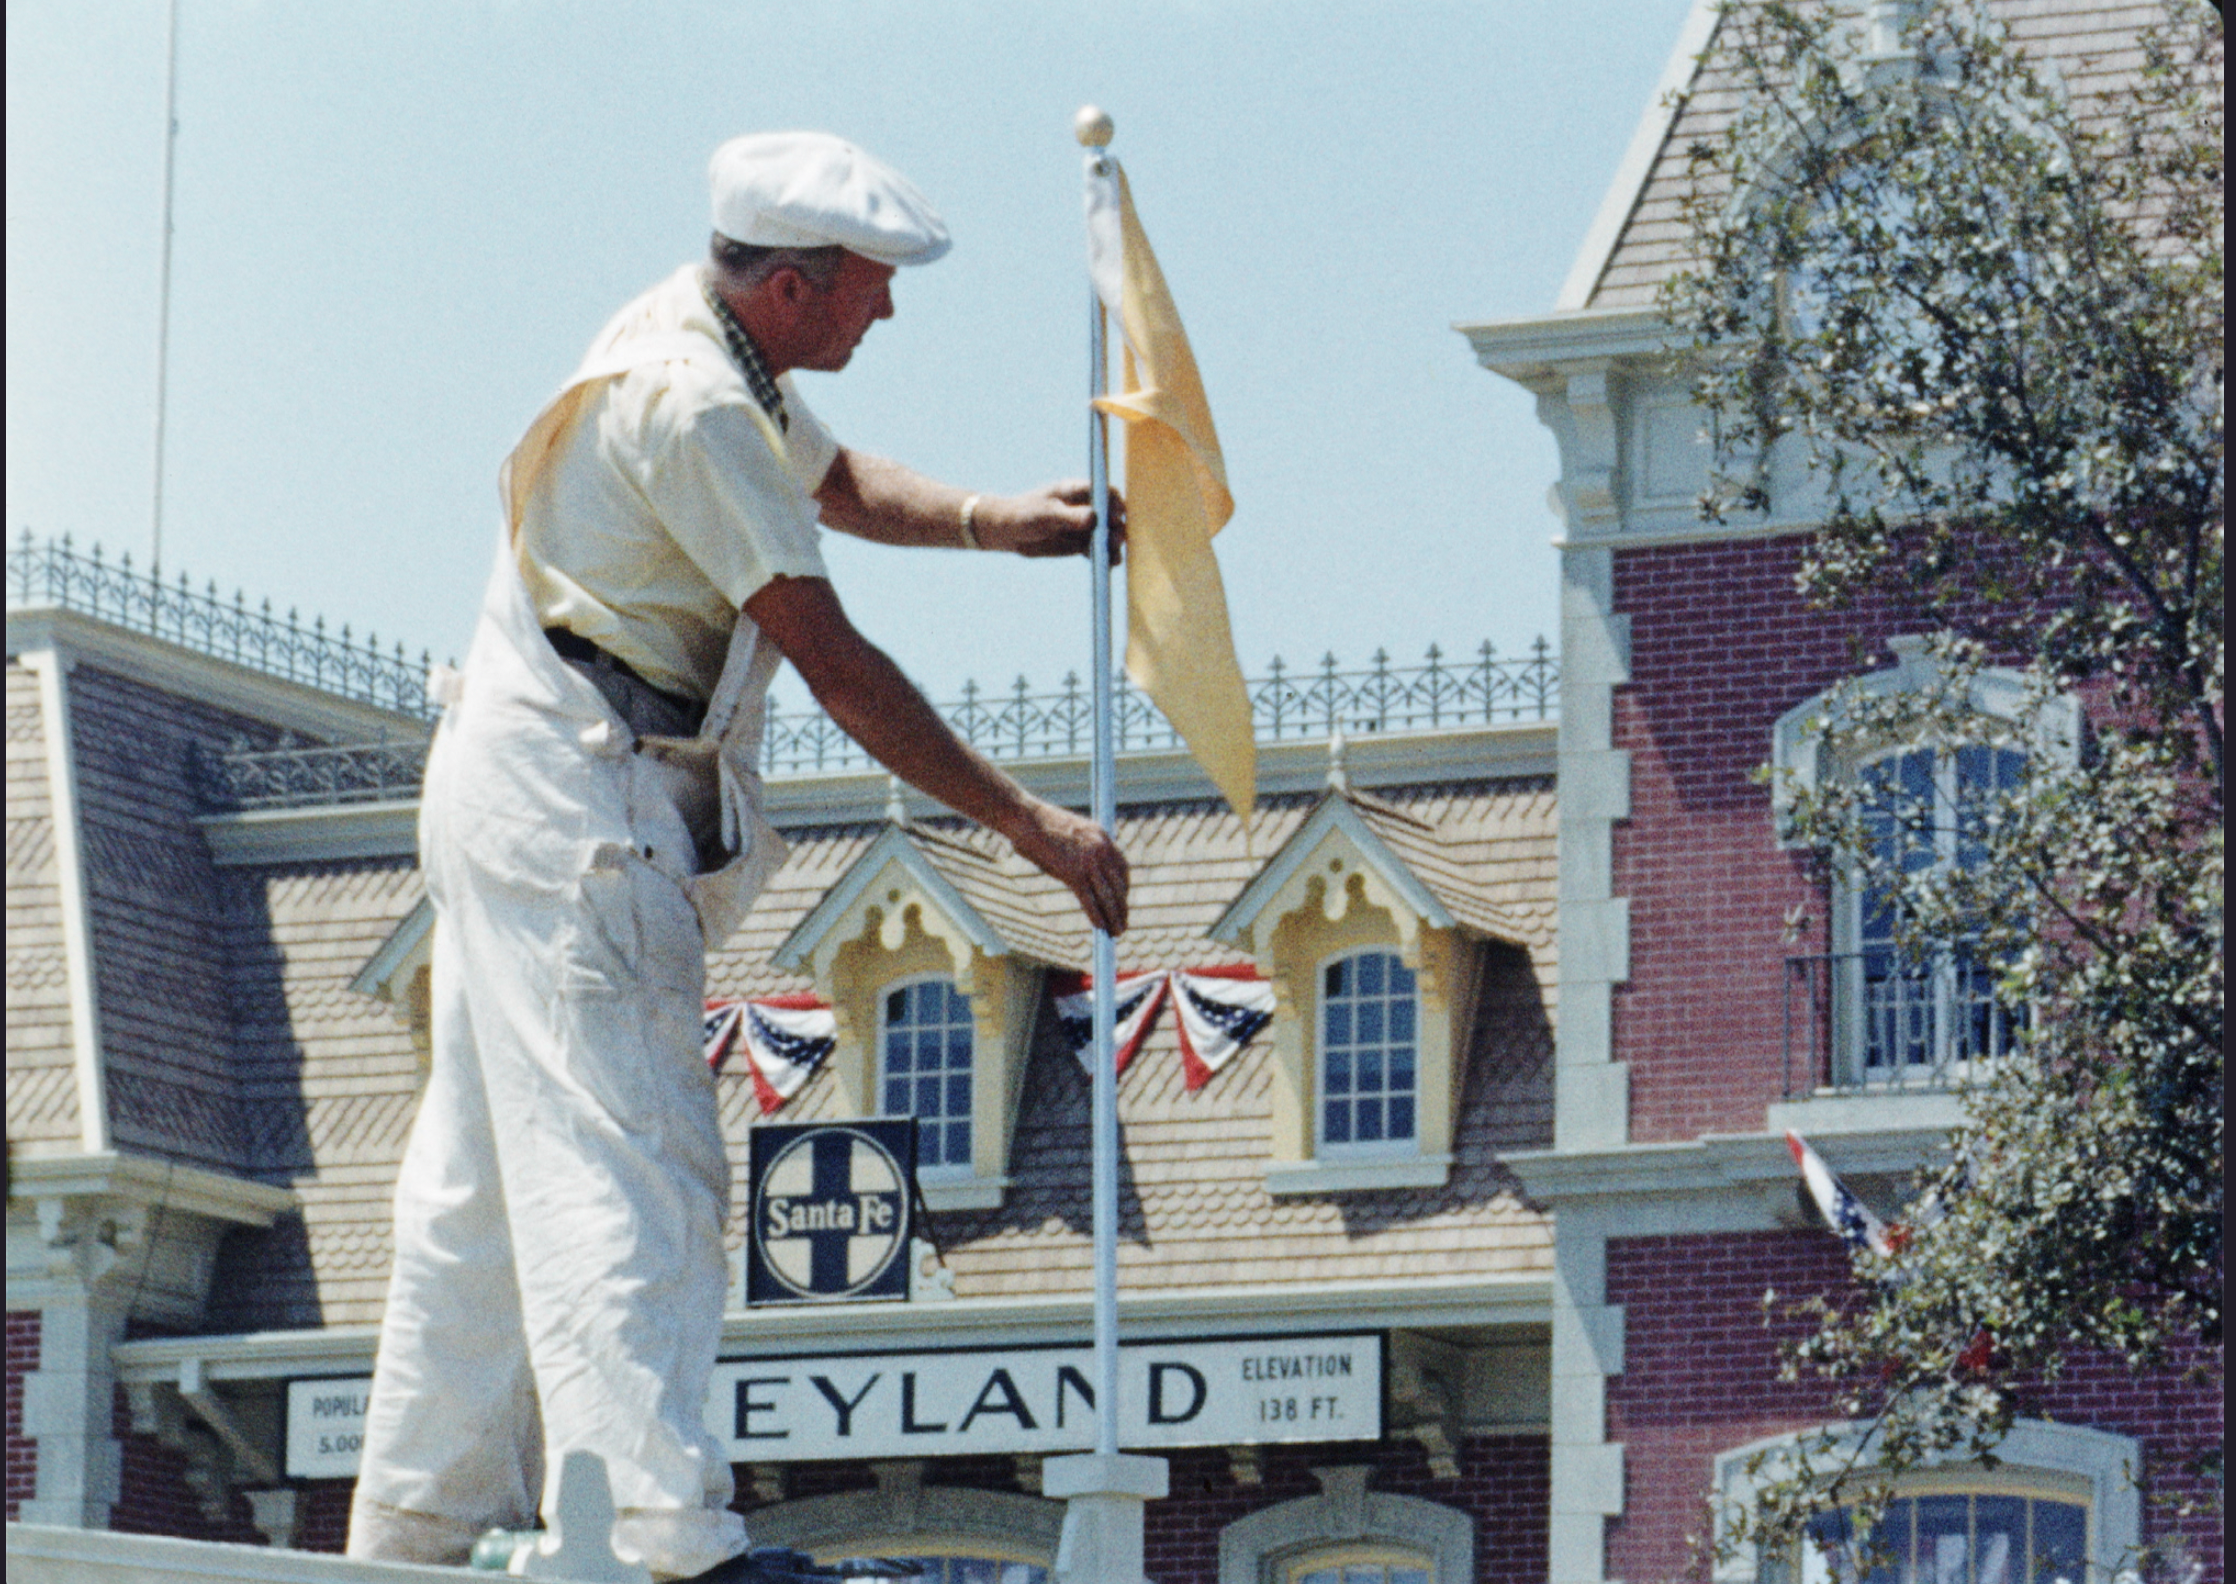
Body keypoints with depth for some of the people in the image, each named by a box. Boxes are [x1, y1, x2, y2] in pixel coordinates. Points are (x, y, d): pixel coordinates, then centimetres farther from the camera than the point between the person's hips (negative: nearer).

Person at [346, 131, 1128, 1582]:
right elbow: (833, 659, -21)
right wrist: (1031, 825, -18)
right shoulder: (689, 403, -19)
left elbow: (836, 483, 31)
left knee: (493, 1178, 12)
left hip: (519, 797, 11)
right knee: (628, 1169, -17)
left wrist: (991, 522, 10)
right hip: (576, 810, -11)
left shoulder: (715, 351, 12)